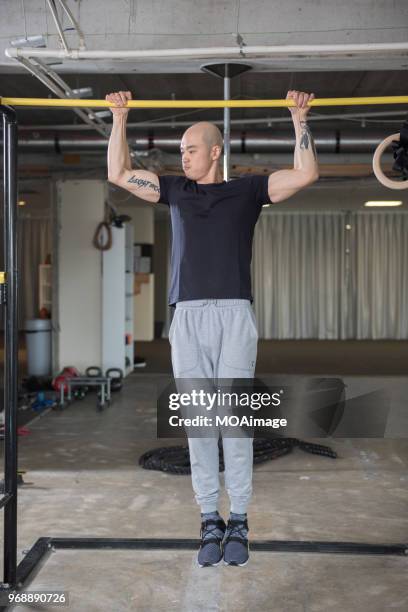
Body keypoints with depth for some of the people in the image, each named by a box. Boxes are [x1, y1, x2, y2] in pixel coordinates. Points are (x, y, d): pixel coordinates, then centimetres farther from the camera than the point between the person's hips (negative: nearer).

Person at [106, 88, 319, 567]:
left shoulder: (248, 189, 10)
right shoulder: (174, 190, 17)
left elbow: (306, 174, 4)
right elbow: (118, 173, 17)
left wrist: (299, 118, 4)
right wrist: (120, 118, 16)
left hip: (234, 315, -2)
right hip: (188, 317, 3)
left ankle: (238, 524, 7)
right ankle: (210, 522, 11)